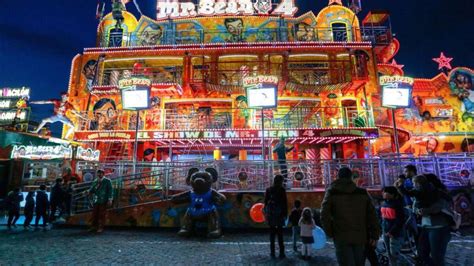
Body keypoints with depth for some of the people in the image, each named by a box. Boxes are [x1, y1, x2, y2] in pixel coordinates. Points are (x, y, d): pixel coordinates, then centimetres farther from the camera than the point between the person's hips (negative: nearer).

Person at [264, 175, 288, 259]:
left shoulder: (268, 190, 3)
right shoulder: (282, 190, -7)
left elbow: (266, 202, 6)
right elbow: (284, 203, -7)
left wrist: (266, 213, 13)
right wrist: (285, 214, 1)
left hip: (270, 214, 3)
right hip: (279, 213, -3)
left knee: (272, 233, 11)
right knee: (280, 233, 6)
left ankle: (272, 253, 14)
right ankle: (281, 253, 9)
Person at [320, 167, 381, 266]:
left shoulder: (332, 192, -1)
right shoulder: (363, 192, 8)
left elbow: (324, 216, -8)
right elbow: (372, 214, 4)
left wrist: (330, 233, 4)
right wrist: (375, 235, 9)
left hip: (341, 237, -3)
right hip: (360, 236, 4)